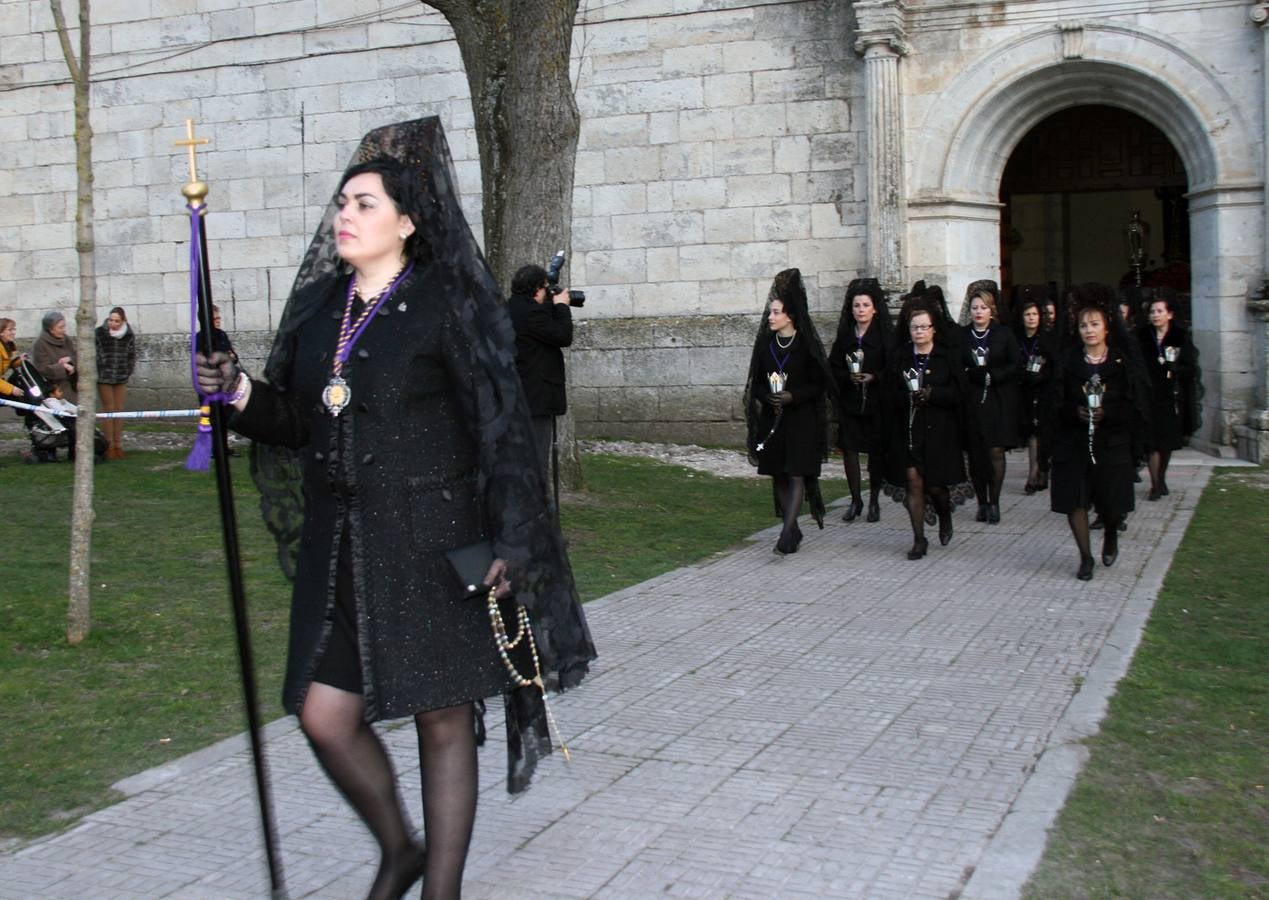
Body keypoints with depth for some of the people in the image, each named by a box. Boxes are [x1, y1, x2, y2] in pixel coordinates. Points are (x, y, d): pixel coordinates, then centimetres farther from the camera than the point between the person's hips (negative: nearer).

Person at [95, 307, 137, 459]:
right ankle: (109, 445, 3)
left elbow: (132, 355, 11)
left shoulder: (129, 335, 1)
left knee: (119, 410, 7)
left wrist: (128, 372, 3)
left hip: (121, 378, 3)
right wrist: (98, 372, -8)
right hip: (104, 377, -3)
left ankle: (118, 445, 12)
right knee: (108, 409, -1)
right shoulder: (99, 333, -8)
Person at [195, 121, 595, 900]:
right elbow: (298, 421, 14)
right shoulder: (319, 306, 10)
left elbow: (500, 423, -9)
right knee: (325, 715, 4)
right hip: (340, 540, 6)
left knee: (442, 720, 4)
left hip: (429, 539, -5)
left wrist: (508, 542, -14)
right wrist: (241, 395, -6)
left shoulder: (446, 303, -7)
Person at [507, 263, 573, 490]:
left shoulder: (509, 309, 13)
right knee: (539, 459, -6)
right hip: (536, 397, -10)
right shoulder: (531, 312, -18)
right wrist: (561, 306, -2)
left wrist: (553, 307, 12)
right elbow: (564, 337, -13)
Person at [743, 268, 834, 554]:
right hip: (772, 419, 5)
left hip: (801, 419, -5)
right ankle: (793, 530, 18)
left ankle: (788, 532, -11)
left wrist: (792, 396, -18)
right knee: (779, 476, 7)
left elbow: (819, 384, -5)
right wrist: (768, 397, -10)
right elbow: (757, 382, 10)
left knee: (797, 475, -8)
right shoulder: (765, 343, 6)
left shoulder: (807, 345, -6)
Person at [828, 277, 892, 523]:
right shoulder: (844, 335, 8)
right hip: (849, 401, 2)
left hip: (876, 401, -2)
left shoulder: (884, 336, -1)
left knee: (876, 451, 3)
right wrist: (849, 376, -9)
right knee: (849, 448, -2)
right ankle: (855, 501, 10)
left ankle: (874, 501, 16)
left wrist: (873, 377, -17)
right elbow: (833, 367, 8)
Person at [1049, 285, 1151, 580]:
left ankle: (1110, 535, 38)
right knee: (1074, 499, -5)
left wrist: (1107, 414, -15)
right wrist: (1075, 412, -16)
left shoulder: (1124, 362, 0)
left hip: (1112, 443, -1)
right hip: (1073, 442, 1)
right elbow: (1056, 403, 3)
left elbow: (1138, 406, -2)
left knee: (1111, 502, 3)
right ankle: (1085, 557, 9)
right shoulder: (1068, 361, 3)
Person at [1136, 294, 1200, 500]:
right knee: (1154, 442, -7)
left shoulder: (1181, 338, 0)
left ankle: (1161, 480, 26)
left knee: (1168, 442, 10)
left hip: (1172, 397, 1)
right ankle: (1156, 485, -2)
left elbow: (1191, 369, -3)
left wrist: (1169, 366, -17)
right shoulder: (1142, 337, 2)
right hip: (1150, 396, -1)